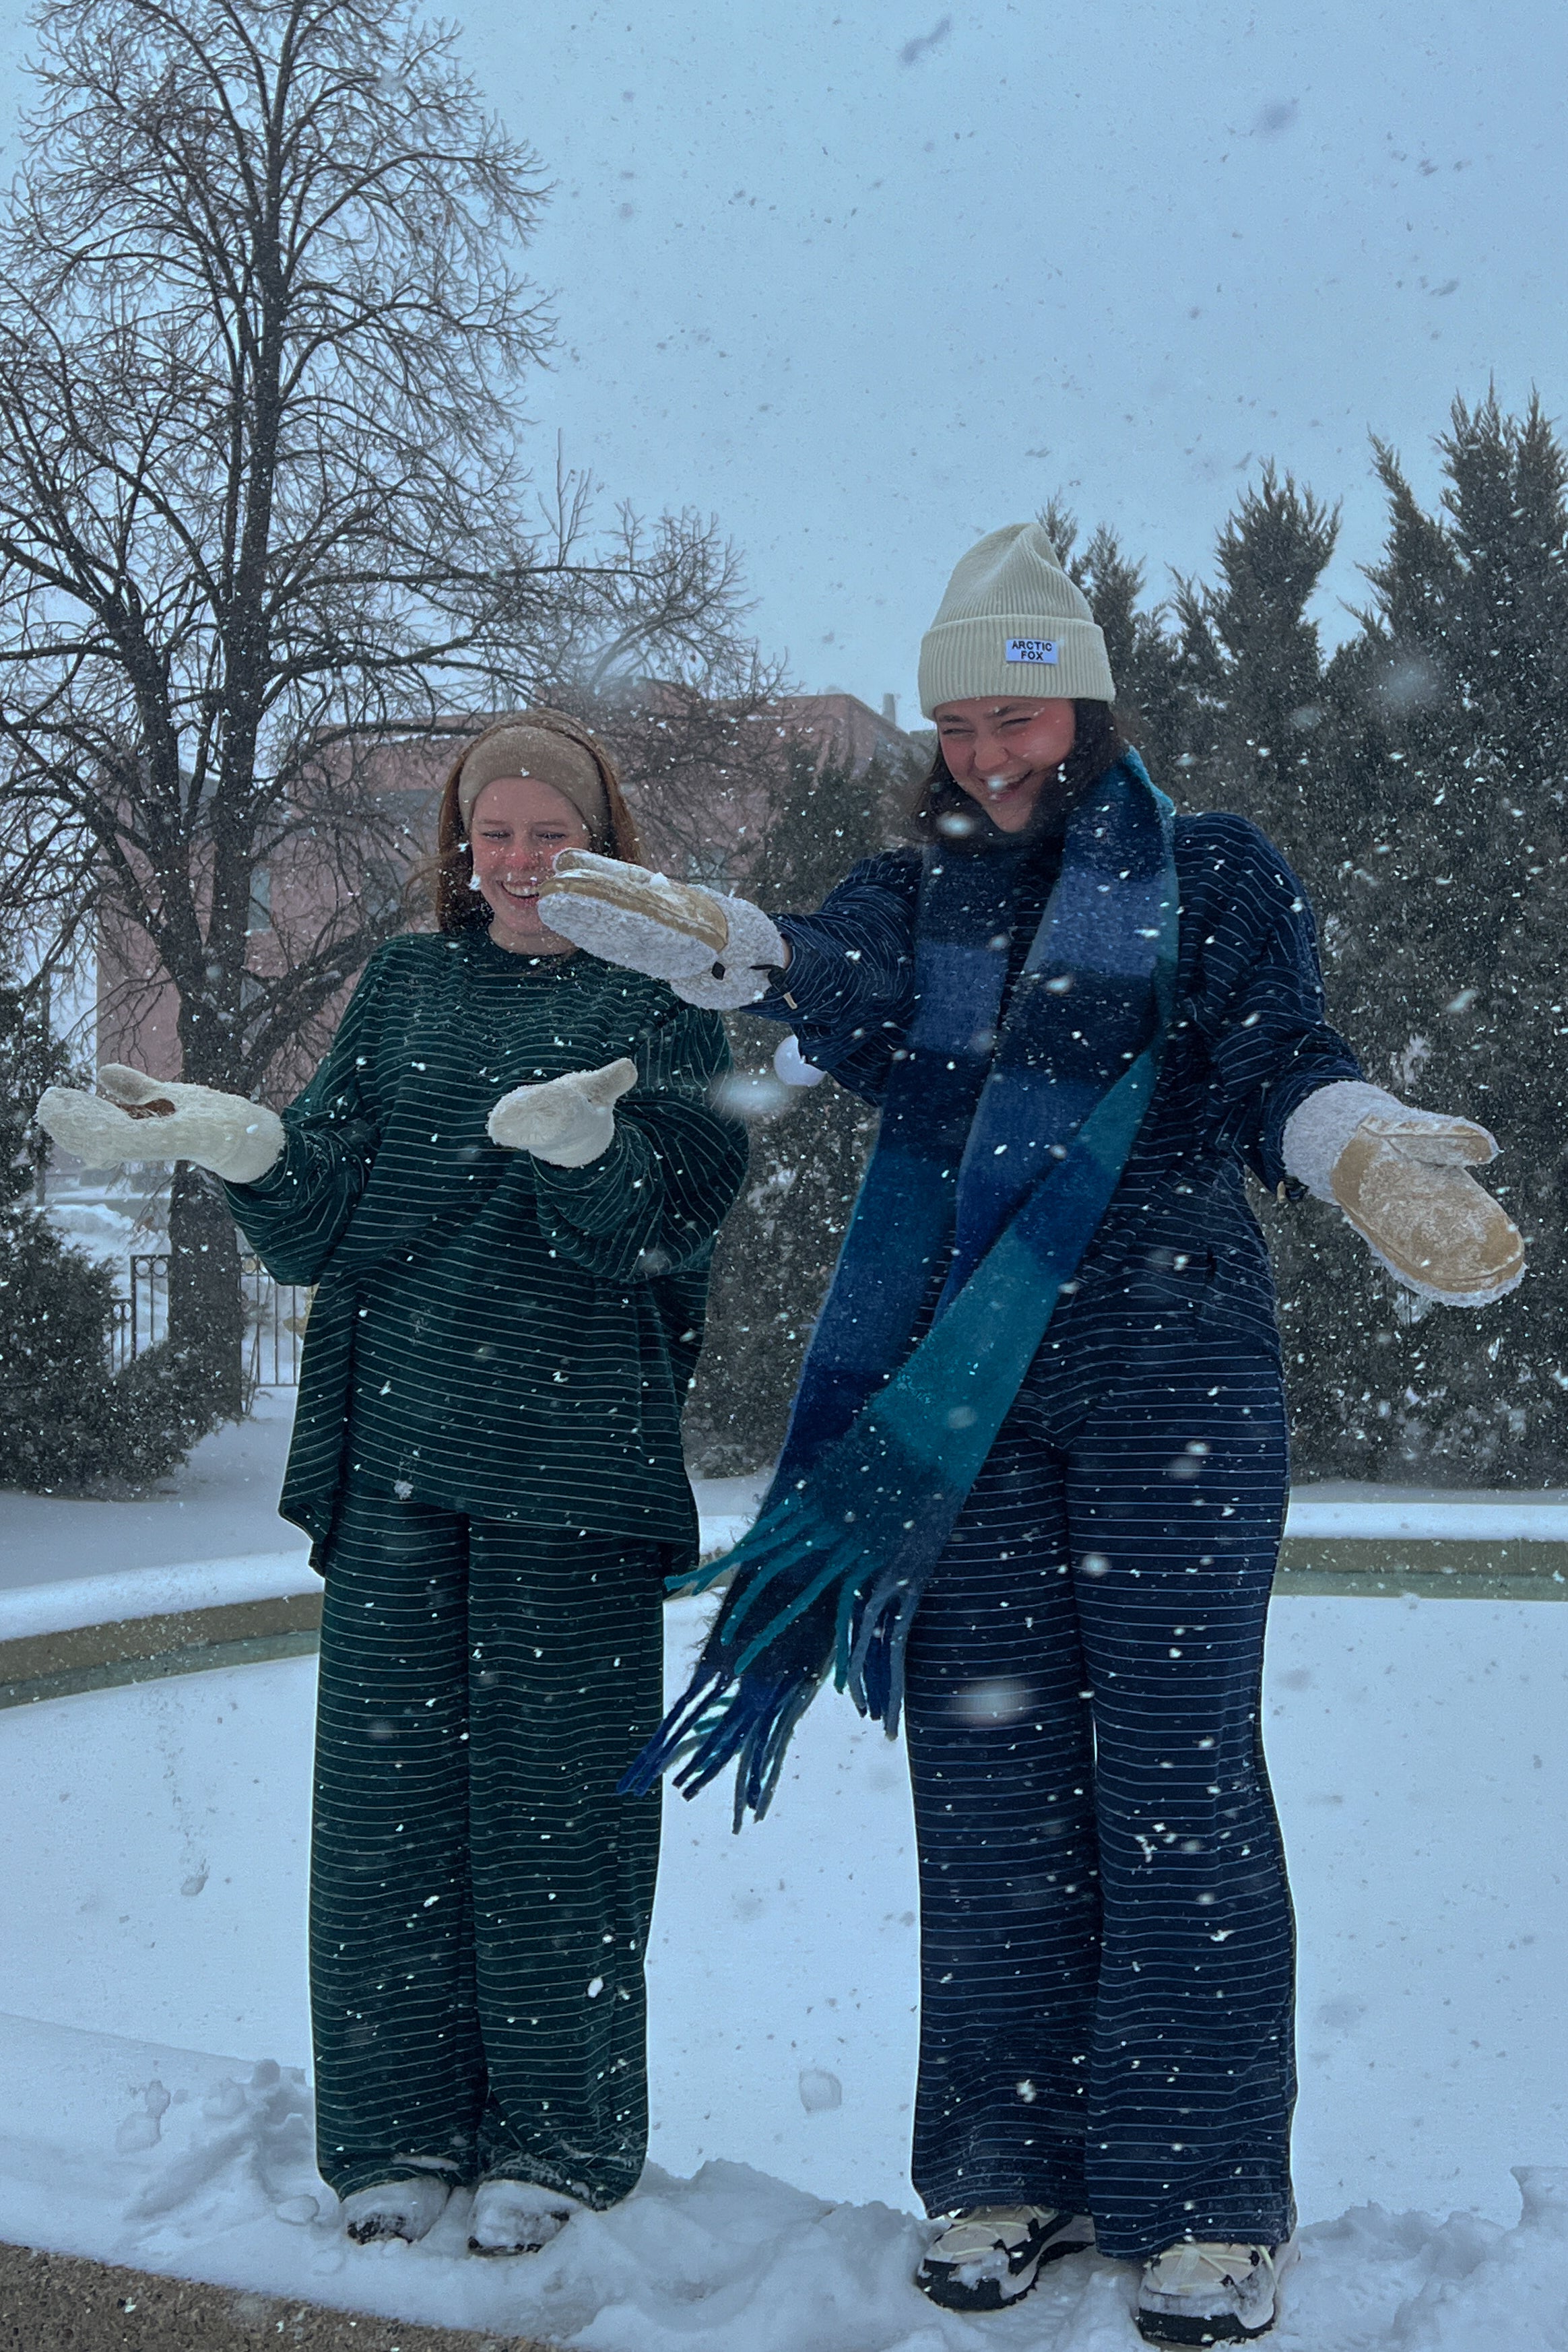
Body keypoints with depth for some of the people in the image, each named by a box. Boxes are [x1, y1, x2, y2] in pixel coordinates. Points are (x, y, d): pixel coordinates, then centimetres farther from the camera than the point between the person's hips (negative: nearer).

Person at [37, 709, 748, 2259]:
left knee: (554, 1784, 0)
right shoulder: (405, 987, 15)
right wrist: (232, 1140, -11)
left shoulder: (658, 999, 6)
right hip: (395, 1444, 3)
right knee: (386, 1780, 4)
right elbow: (320, 1221, 8)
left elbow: (670, 1221, -9)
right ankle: (400, 2129, 15)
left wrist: (584, 1141, -28)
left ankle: (555, 2134, 13)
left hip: (573, 1453, -3)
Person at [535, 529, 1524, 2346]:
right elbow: (839, 995, -7)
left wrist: (1375, 1157, -30)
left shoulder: (1215, 874, 6)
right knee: (989, 1782, 5)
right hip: (964, 1405, 3)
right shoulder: (917, 897, 14)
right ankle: (1010, 2171, 15)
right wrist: (717, 946, -28)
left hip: (1172, 1390, -3)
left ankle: (1206, 2202, 2)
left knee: (1173, 1775, -5)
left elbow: (1280, 1073, -8)